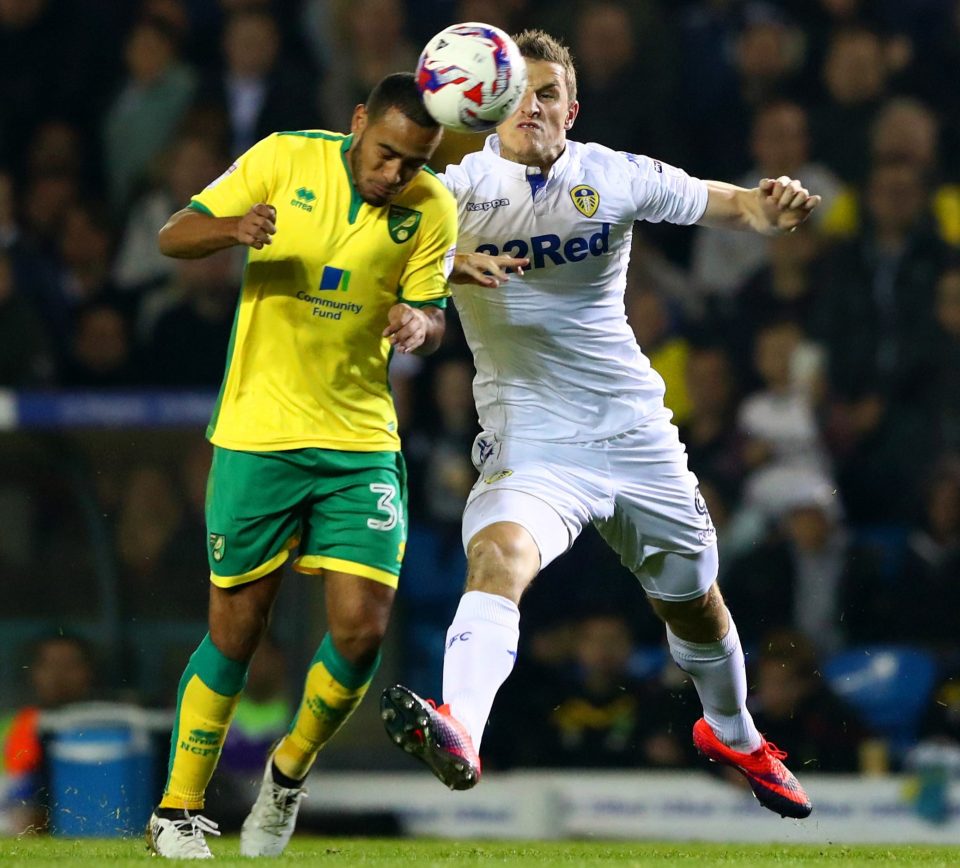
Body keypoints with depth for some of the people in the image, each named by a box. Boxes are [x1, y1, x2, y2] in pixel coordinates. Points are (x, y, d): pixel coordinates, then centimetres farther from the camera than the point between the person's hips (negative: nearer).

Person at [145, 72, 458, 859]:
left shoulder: (432, 208, -3)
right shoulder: (286, 159, -8)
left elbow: (430, 315, 3)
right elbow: (174, 237, -5)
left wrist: (419, 324, -22)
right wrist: (232, 228, -27)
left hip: (362, 440, 2)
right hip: (258, 433, -2)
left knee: (362, 629, -9)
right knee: (237, 631, 3)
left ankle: (290, 773, 19)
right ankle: (177, 811, 19)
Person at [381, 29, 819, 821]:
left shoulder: (614, 177, -1)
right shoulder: (463, 185, -7)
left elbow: (724, 205, 4)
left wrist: (771, 207, -19)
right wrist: (450, 258, -38)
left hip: (636, 430, 3)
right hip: (529, 442, -3)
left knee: (695, 601, 17)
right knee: (499, 555, -33)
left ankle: (732, 732, 47)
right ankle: (459, 732, -52)